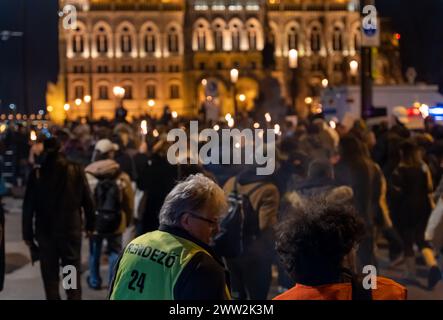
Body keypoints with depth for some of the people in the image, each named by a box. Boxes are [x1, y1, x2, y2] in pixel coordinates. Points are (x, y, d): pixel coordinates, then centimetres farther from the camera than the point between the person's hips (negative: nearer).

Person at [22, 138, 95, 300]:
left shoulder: (36, 174, -7)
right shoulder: (76, 170, -5)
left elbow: (28, 207, -6)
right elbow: (87, 200, -3)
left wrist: (28, 233, 0)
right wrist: (90, 224, 6)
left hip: (46, 231, 0)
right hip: (71, 229, 1)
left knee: (50, 275, 9)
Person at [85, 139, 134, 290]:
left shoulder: (87, 176, -12)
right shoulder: (122, 177, -9)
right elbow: (129, 201, -2)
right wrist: (128, 220, 12)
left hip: (94, 221, 0)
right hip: (116, 222, 0)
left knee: (94, 251, 17)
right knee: (115, 251, 12)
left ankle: (94, 281, 29)